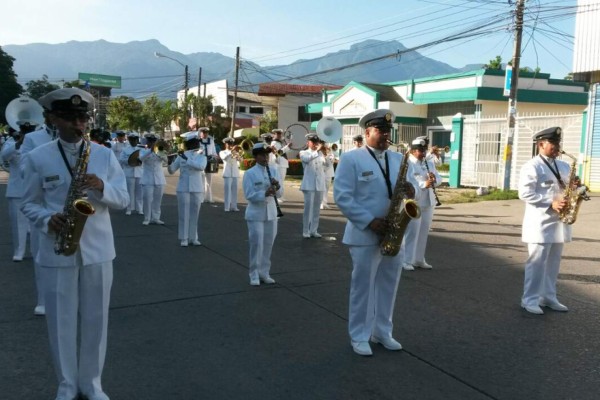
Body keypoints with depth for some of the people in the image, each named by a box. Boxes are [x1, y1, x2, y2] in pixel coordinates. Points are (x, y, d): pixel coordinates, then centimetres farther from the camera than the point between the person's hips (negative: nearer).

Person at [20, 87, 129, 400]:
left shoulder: (105, 155, 2)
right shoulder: (37, 158, -1)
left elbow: (123, 199, 1)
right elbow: (29, 203, 5)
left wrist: (101, 187, -19)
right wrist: (47, 220, -16)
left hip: (97, 249, 1)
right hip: (57, 251, -1)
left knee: (95, 319, 10)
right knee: (61, 321, 9)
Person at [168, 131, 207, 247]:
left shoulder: (201, 155, 2)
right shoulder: (181, 155, 2)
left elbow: (201, 166, -19)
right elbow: (172, 171, 4)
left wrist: (187, 159, -23)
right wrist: (169, 162, -16)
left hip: (197, 189, 1)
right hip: (183, 188, -1)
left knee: (195, 214, 7)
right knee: (184, 214, 0)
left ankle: (193, 238, 15)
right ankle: (184, 239, 6)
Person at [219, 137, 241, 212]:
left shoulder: (235, 152, 19)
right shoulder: (222, 152, 9)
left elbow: (240, 159, 1)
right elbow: (224, 157, -15)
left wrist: (237, 152, -14)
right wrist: (231, 151, -23)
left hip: (235, 173, 4)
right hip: (227, 173, -4)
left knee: (234, 190, 3)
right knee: (227, 190, -6)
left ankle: (234, 206, 7)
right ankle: (226, 207, -6)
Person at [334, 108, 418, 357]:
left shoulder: (398, 159, 12)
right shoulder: (351, 159, -7)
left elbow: (410, 183, 17)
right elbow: (342, 197, -13)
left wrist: (411, 189, -10)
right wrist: (370, 221, -20)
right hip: (365, 235, -6)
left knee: (388, 286, 14)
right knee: (362, 287, 3)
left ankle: (382, 332, 29)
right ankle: (359, 337, 17)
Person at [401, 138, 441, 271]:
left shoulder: (430, 164, 17)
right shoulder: (407, 164, -7)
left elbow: (439, 179, 14)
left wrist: (434, 180, -9)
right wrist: (424, 184, -30)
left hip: (428, 203, 7)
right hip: (413, 203, -7)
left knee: (423, 232, 12)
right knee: (411, 232, -7)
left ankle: (419, 259, 21)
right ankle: (406, 260, 0)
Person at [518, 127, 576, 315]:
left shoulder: (564, 167, 15)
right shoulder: (531, 167, -8)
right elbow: (525, 194, -17)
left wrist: (574, 187, -2)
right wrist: (551, 203, -22)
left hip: (558, 221, 7)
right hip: (540, 222, -7)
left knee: (553, 261, 12)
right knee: (537, 262, -5)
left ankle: (548, 297, 22)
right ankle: (530, 300, 2)